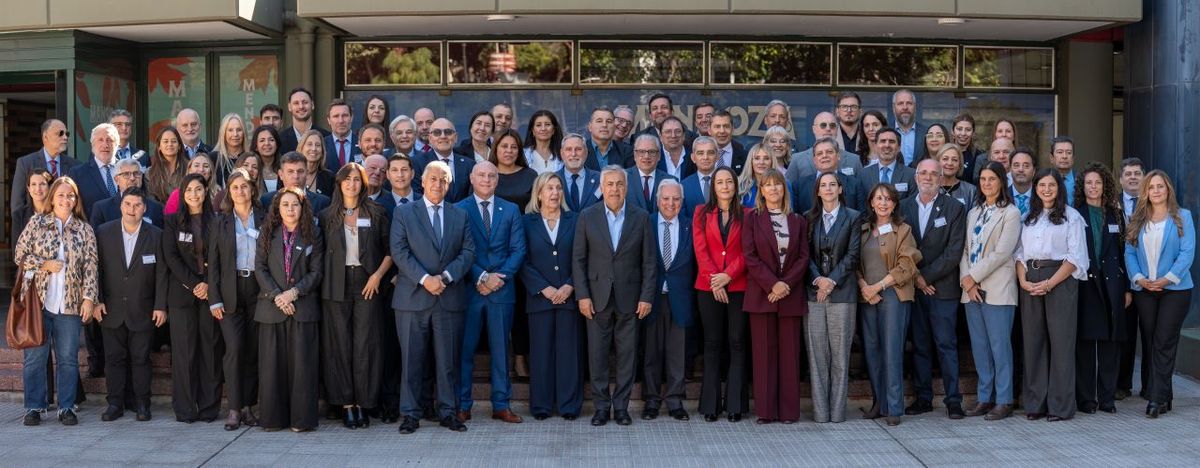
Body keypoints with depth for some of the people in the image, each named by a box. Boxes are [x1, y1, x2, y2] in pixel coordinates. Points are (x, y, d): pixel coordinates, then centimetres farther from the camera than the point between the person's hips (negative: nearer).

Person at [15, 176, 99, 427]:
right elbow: (19, 255, 4)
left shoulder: (85, 230, 6)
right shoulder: (37, 222, 4)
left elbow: (91, 267, 3)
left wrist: (89, 298, -4)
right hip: (38, 300, -1)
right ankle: (34, 407, 13)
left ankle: (66, 407, 12)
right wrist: (46, 265, -10)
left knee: (68, 358, 3)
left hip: (71, 303, 1)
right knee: (35, 356, 3)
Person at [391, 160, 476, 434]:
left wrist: (445, 277, -11)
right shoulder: (404, 213, 5)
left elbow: (468, 252, 4)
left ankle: (448, 412, 13)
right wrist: (424, 279, -15)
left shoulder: (460, 215, 12)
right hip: (413, 297, -2)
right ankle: (410, 414, 9)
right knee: (411, 359, 2)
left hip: (450, 298, 2)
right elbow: (399, 252, -4)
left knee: (449, 360, 5)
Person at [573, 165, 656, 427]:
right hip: (598, 298, 0)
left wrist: (646, 297, -4)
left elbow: (648, 261, 3)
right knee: (597, 354, 3)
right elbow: (578, 260, 2)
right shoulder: (587, 217, 2)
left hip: (629, 298, 0)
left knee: (627, 354, 4)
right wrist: (582, 295, -5)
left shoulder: (641, 218, 3)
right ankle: (601, 406, 13)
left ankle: (621, 406, 15)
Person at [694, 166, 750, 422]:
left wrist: (728, 275, -13)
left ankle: (735, 404, 4)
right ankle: (711, 403, 7)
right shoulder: (702, 213, 9)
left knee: (737, 342, 0)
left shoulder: (745, 215, 8)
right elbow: (700, 249, 1)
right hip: (708, 286, 0)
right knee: (712, 343, 3)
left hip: (738, 286, 0)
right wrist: (713, 279, -10)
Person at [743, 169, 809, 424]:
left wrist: (786, 283, -10)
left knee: (789, 352, 2)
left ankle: (789, 410, 6)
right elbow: (750, 256, -3)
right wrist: (772, 284, -12)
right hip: (761, 293, -1)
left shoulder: (798, 221, 12)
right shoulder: (752, 218, 5)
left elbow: (804, 256, 5)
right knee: (763, 351, -1)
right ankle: (765, 409, 3)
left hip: (791, 294, 2)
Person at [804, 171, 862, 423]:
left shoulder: (852, 217, 6)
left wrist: (832, 280, -10)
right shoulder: (809, 218, 12)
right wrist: (818, 279, -10)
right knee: (817, 352, 0)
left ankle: (837, 410, 4)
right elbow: (806, 254, 6)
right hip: (814, 290, 2)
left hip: (841, 290, -2)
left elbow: (853, 254, -1)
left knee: (840, 352, -1)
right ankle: (820, 410, 3)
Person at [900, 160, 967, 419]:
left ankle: (953, 399, 3)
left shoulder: (954, 208, 0)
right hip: (913, 288, 3)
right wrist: (915, 277, -5)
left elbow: (954, 251, -7)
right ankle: (923, 398, 13)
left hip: (942, 287, -3)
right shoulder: (904, 207, 10)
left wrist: (926, 275, -10)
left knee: (946, 344, -3)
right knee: (919, 345, 7)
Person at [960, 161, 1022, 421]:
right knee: (979, 347, 9)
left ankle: (1003, 401, 2)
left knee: (1000, 346, -4)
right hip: (971, 290, 6)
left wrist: (973, 277, -11)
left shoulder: (1010, 213, -2)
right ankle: (985, 398, 15)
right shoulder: (973, 213, 17)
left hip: (997, 290, -6)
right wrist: (965, 279, -3)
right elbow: (966, 249, 12)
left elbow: (1001, 253, -11)